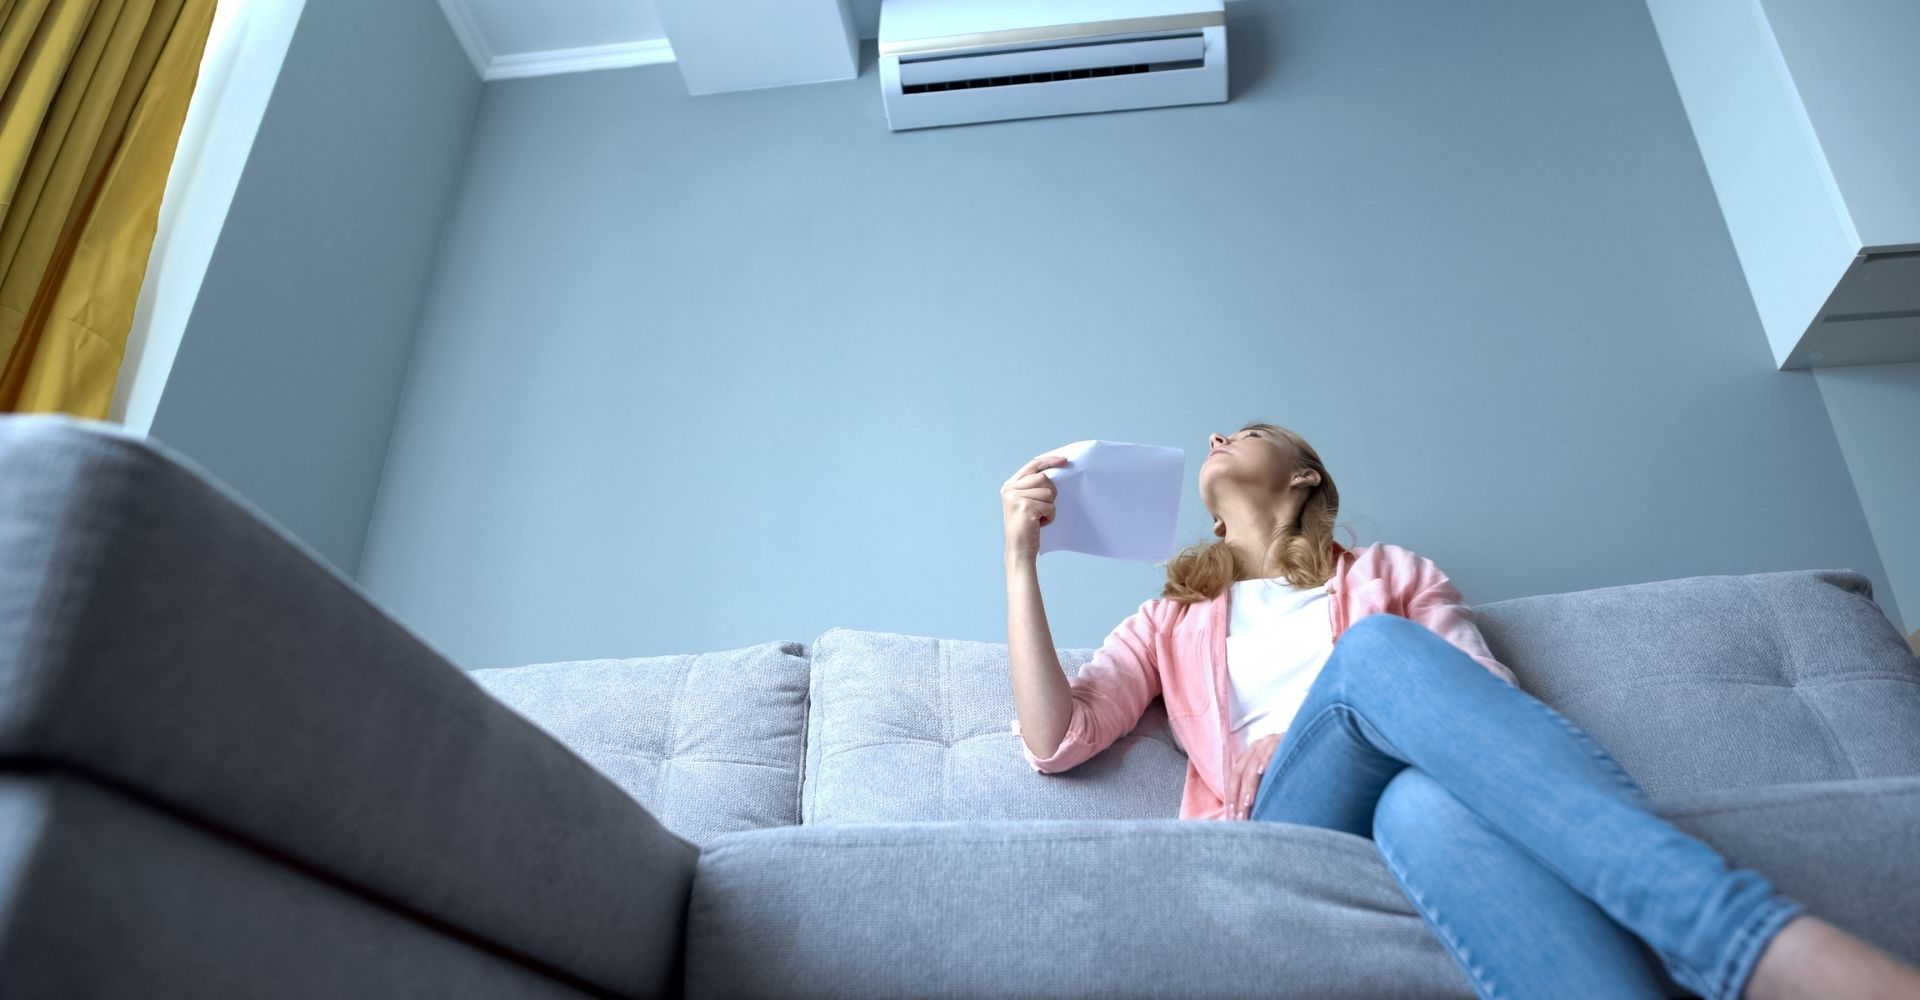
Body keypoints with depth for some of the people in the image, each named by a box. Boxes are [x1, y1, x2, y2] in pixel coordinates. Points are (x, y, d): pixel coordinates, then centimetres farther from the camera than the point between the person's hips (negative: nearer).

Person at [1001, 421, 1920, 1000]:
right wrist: (1022, 555, 9)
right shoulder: (1172, 623, 29)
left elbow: (1490, 699, 11)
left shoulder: (1391, 575, 28)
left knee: (1426, 803, -38)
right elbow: (1055, 741, 14)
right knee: (1373, 651, -33)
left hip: (1439, 802, 1)